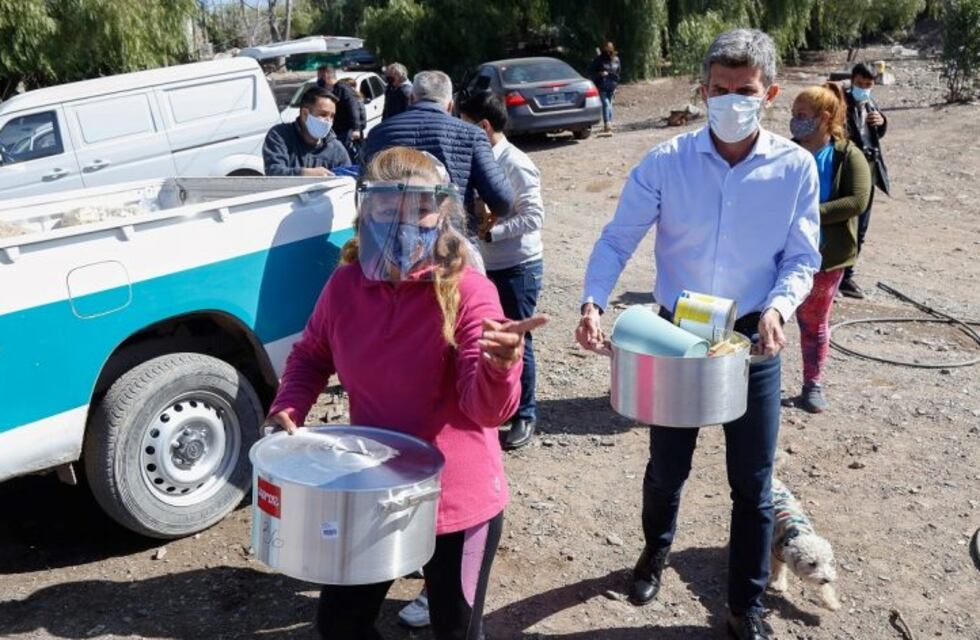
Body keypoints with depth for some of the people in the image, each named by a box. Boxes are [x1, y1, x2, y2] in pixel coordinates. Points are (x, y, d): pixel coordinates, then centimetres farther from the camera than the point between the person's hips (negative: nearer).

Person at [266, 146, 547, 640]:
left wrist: (499, 367, -47)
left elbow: (487, 409, -25)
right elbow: (311, 355, 13)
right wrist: (288, 409, -5)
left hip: (457, 500, -4)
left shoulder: (468, 292, -19)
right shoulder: (345, 286, -6)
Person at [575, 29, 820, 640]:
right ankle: (656, 550, 50)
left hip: (752, 342, 0)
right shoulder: (666, 161, -11)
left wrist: (779, 307, -21)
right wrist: (594, 301, -26)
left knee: (753, 483, 9)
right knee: (667, 467, 17)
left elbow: (803, 257, -2)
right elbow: (618, 240, -9)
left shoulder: (796, 167, -8)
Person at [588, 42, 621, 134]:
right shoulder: (599, 60, -6)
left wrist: (616, 85, 17)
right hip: (602, 86, -4)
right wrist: (599, 74, -18)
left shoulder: (616, 59, 8)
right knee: (606, 104, -16)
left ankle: (609, 125, 16)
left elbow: (617, 73, 20)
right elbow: (590, 71, -2)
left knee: (609, 104, 9)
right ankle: (607, 125, -21)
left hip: (611, 87, 4)